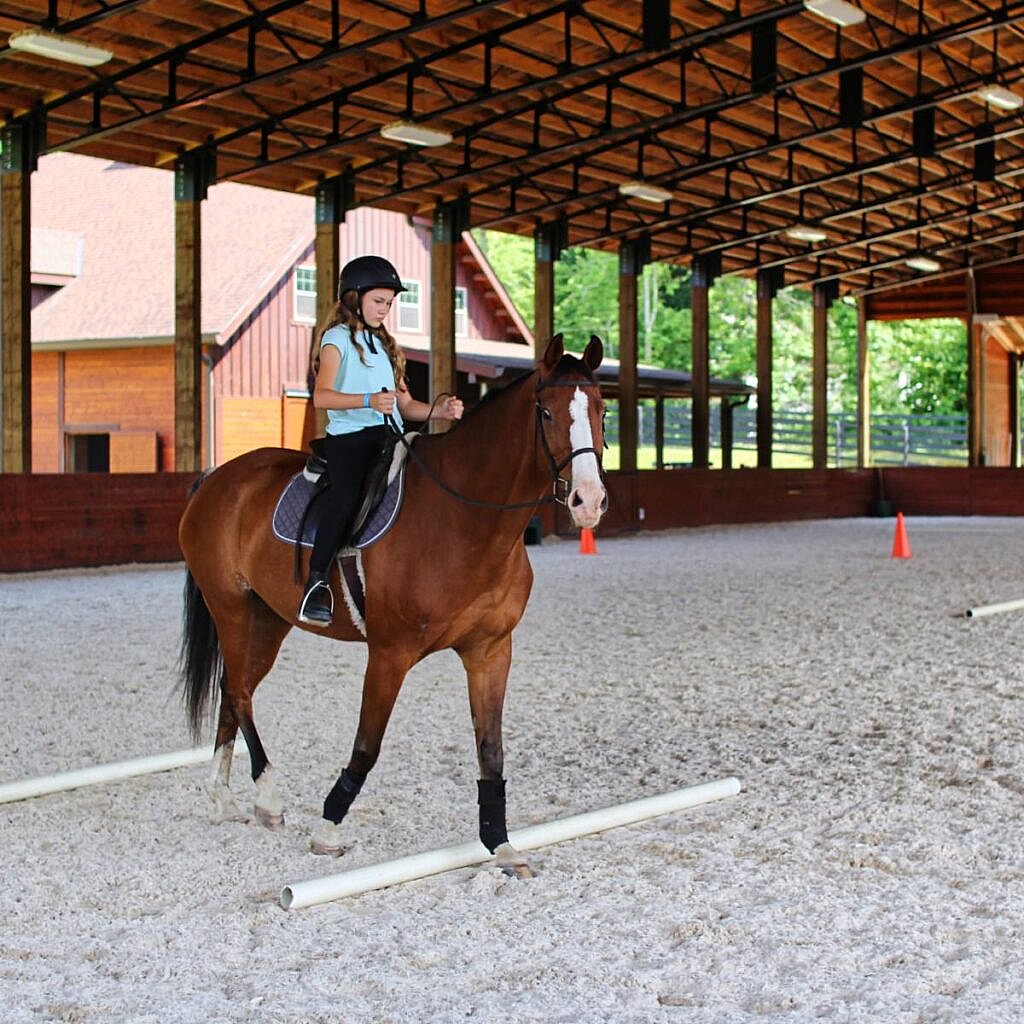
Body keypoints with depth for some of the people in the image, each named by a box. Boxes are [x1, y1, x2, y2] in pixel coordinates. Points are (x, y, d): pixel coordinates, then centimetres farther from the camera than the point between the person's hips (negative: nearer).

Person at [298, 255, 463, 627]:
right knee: (346, 495, -31)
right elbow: (321, 396, -11)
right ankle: (317, 586, -29)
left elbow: (406, 405, 21)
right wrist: (368, 401, -26)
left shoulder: (384, 345, 27)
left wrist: (438, 411, 0)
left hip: (389, 437, 7)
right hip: (349, 435, -7)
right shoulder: (338, 338, 5)